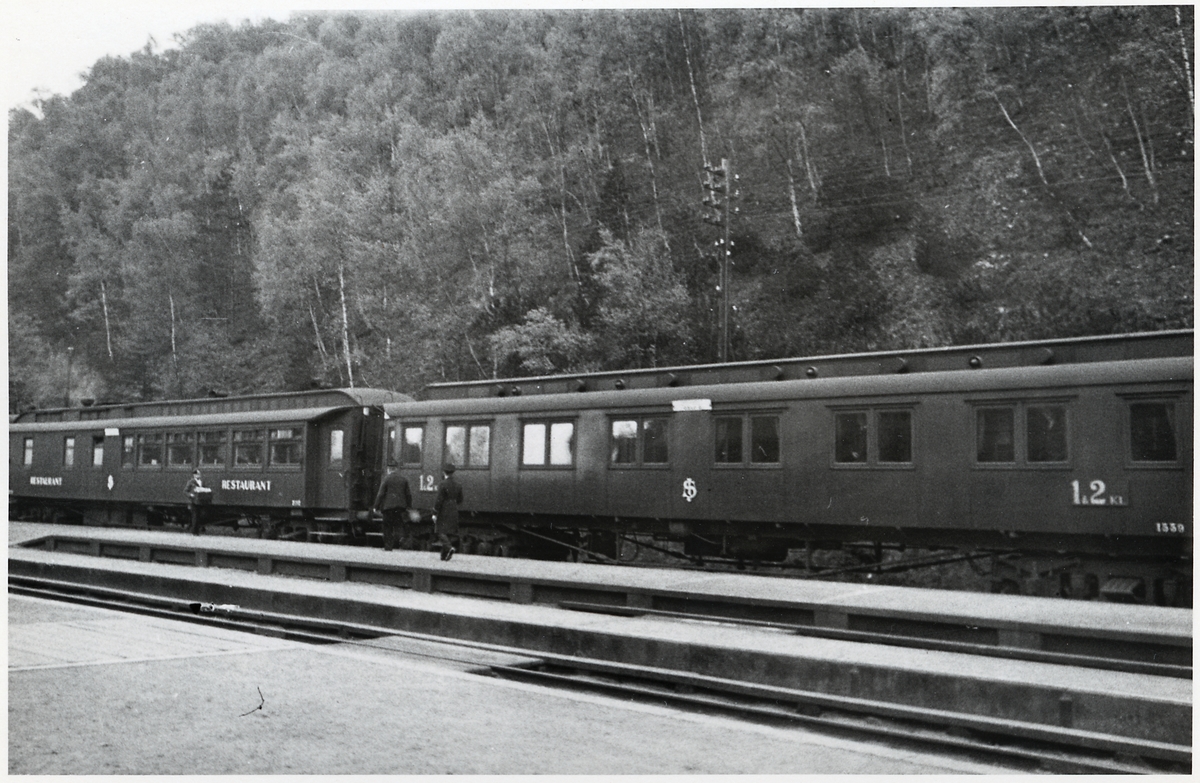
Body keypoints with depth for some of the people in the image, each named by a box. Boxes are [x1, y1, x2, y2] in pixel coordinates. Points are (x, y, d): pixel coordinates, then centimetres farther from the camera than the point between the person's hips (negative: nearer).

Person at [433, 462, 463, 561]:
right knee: (450, 532, 11)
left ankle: (449, 547, -24)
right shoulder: (458, 485, 5)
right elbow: (460, 500, 9)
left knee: (441, 532, -1)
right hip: (454, 511, 6)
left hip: (444, 511, -6)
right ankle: (444, 555, 14)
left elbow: (439, 500, -15)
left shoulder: (443, 484, -14)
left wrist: (435, 513, -10)